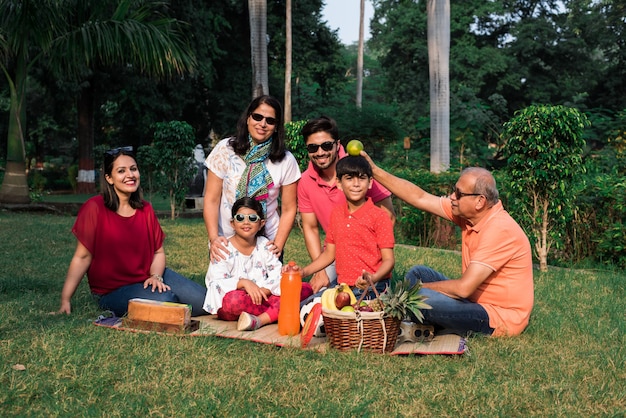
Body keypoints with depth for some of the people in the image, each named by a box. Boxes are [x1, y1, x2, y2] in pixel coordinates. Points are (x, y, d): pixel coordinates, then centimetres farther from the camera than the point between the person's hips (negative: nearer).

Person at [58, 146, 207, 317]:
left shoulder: (145, 209, 4)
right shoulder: (95, 208, -12)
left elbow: (158, 252, 8)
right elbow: (82, 257, -11)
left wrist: (156, 276, -13)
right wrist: (65, 300, -14)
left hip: (147, 278, 5)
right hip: (113, 291, -5)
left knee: (202, 301, -12)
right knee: (165, 300, -31)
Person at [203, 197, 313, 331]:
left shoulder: (265, 246, 8)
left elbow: (278, 278, 0)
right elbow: (216, 282, -15)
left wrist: (262, 291, -20)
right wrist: (243, 282, -30)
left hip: (262, 298, 5)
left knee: (306, 289, -14)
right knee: (233, 299, -42)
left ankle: (259, 320, -33)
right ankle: (277, 314, -20)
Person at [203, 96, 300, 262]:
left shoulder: (286, 161, -4)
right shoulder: (225, 149, -6)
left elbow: (288, 209, 1)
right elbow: (211, 200, -6)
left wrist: (278, 245, -9)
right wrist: (213, 238, -18)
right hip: (225, 243, 0)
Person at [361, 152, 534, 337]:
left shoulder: (500, 230, -27)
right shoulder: (467, 212, -2)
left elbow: (464, 288, -28)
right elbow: (420, 198, 0)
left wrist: (421, 287, -14)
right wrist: (374, 170, -2)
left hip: (501, 318, -9)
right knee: (418, 273, 10)